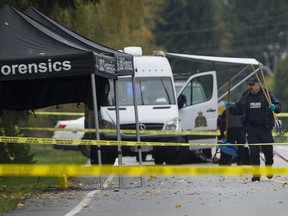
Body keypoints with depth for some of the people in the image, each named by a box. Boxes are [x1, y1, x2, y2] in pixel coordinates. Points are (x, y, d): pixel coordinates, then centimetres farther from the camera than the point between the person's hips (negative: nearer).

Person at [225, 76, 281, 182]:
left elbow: (278, 106, 1)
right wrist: (230, 107, -7)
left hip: (265, 128, -2)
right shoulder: (245, 97, 7)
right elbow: (238, 109, 12)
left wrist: (274, 107, -22)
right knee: (254, 152, -1)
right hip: (251, 128, 2)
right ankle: (256, 174, 4)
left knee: (268, 149, 0)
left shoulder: (267, 95, 0)